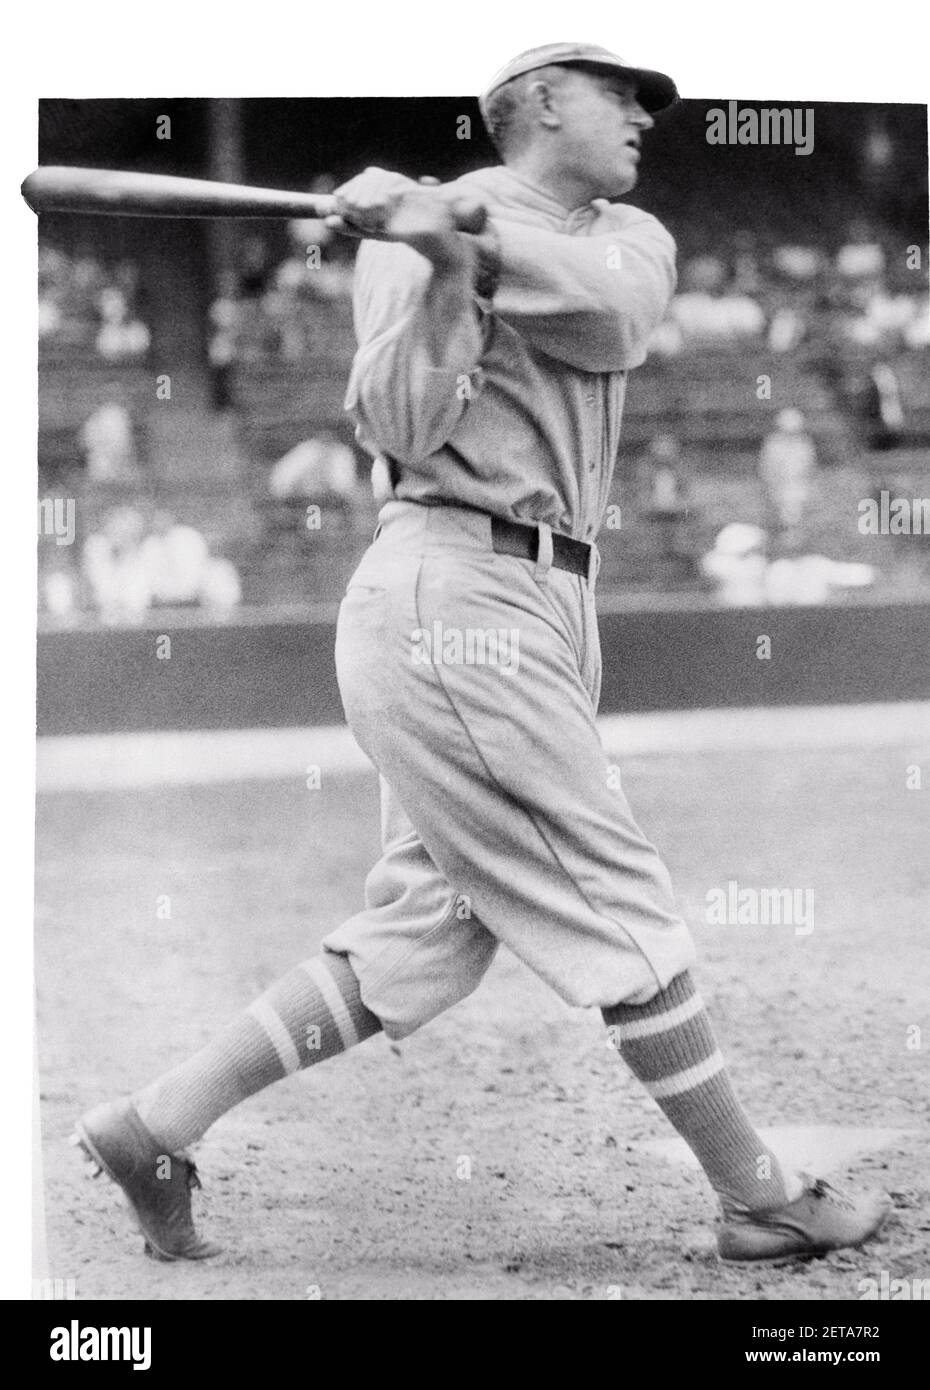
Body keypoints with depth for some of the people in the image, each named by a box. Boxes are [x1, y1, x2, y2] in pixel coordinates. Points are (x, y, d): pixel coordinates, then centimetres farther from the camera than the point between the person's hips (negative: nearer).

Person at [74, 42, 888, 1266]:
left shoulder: (630, 238, 16)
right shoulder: (413, 240, -2)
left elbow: (613, 322, -9)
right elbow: (402, 430, -15)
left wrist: (466, 227, -20)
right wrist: (442, 274, -27)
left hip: (539, 613, 8)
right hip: (456, 600, -8)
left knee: (427, 931, 7)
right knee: (621, 910, -3)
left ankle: (156, 1124, 13)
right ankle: (762, 1199, 6)